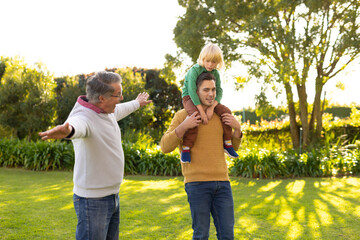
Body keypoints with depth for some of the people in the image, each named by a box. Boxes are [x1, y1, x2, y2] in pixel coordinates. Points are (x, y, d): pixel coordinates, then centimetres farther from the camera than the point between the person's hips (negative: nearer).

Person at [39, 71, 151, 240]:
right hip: (93, 200, -9)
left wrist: (137, 103, 50)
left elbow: (122, 109, 31)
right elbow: (76, 125, -46)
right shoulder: (84, 117, -22)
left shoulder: (108, 112, 7)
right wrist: (67, 130, -70)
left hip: (112, 196, 9)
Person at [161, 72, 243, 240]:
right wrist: (184, 126, -18)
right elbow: (165, 147, -6)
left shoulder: (220, 115, 14)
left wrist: (237, 128, 2)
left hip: (222, 181, 4)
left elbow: (233, 147, 20)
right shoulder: (183, 115, 1)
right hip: (197, 182, -4)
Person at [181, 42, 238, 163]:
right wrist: (201, 111, -32)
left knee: (226, 112, -9)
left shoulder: (216, 73, -1)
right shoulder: (195, 70, -19)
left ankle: (227, 143, 1)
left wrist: (211, 107, -25)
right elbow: (192, 91, -27)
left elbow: (219, 91, -7)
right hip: (190, 98, -6)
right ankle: (186, 148, -27)